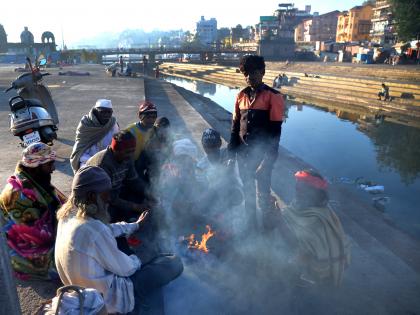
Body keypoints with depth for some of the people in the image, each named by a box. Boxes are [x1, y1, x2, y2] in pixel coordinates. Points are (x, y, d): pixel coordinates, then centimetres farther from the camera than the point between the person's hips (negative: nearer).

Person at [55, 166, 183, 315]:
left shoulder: (69, 215, -6)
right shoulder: (94, 230, -34)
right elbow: (125, 268, -22)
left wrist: (135, 225, 22)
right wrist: (137, 261, 0)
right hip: (108, 297, -9)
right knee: (175, 263, -5)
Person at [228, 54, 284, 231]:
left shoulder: (273, 97, -10)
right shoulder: (241, 96, 4)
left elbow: (275, 131, -12)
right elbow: (235, 126, 8)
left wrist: (268, 159, -16)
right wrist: (231, 153, 5)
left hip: (262, 154, -4)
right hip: (243, 153, 5)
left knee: (263, 192, 7)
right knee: (248, 190, 17)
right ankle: (251, 223, 36)